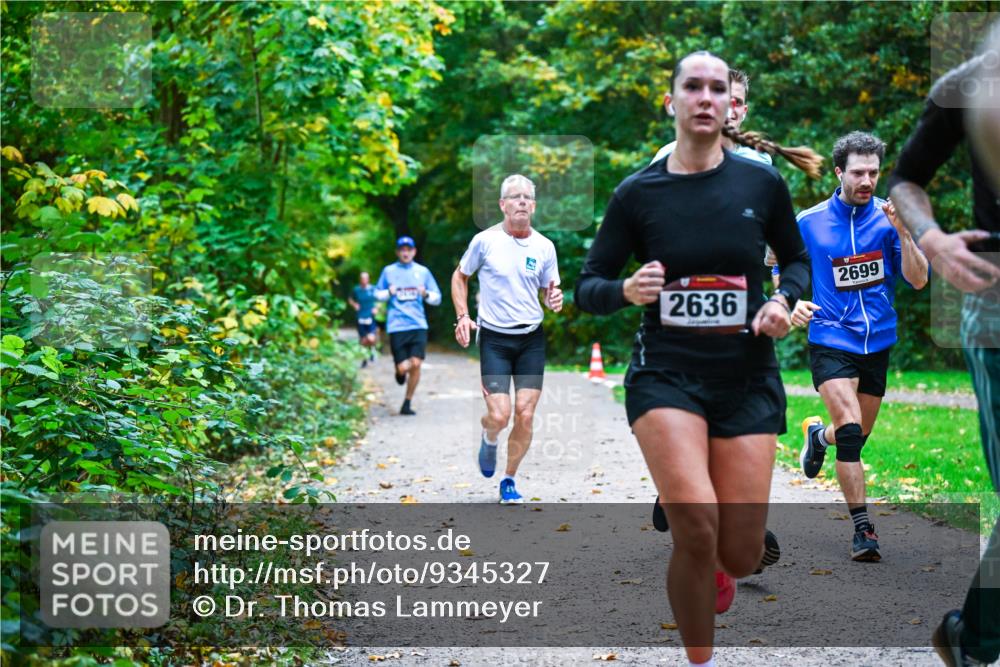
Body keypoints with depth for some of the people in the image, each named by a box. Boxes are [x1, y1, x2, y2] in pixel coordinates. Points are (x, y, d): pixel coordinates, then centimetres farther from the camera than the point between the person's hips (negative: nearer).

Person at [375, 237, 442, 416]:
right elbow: (377, 293, 16)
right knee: (403, 367, -8)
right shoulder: (388, 271, 8)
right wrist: (389, 293, -5)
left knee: (416, 364, -11)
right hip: (396, 326, -1)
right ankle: (400, 372, 32)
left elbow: (437, 298, 13)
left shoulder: (423, 271, 10)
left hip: (418, 325, 1)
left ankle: (407, 403, 5)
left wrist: (426, 294, -9)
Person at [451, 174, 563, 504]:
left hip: (532, 340, 2)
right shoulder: (485, 240, -4)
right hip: (494, 338, -2)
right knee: (499, 415, -12)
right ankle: (489, 438, 26)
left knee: (525, 415, -3)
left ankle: (509, 480, 17)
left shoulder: (544, 247, 2)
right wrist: (463, 316, -2)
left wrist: (555, 301, -11)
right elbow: (460, 276, 10)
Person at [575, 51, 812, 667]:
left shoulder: (763, 183, 0)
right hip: (666, 376, -2)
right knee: (697, 527, -23)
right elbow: (587, 288, 3)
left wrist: (784, 302, -5)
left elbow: (798, 260, 16)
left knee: (741, 556, -1)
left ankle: (715, 568, 40)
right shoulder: (637, 193, -2)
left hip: (748, 379, 2)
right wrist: (626, 290, -19)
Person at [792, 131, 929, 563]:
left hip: (878, 344, 3)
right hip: (830, 341, -3)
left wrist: (902, 231, -23)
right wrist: (793, 303, -9)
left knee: (857, 437, 15)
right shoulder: (809, 221, -3)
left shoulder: (888, 217, -2)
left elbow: (918, 280, -9)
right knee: (850, 430, -21)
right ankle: (862, 528, -13)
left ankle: (818, 434, 51)